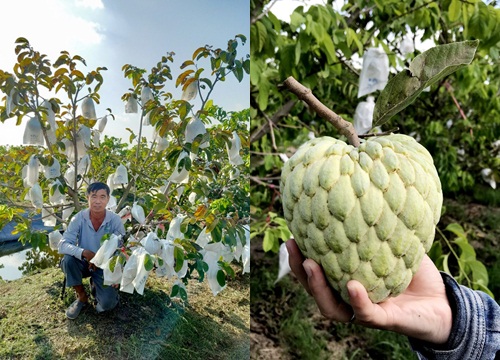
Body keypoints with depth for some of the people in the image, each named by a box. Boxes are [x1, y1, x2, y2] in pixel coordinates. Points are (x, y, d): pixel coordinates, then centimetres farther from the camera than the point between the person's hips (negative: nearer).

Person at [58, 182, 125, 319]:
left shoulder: (115, 220, -17)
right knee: (67, 260, -32)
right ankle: (82, 297, -5)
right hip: (84, 262, 1)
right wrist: (84, 253, -37)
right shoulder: (79, 218, -16)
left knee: (107, 304, -20)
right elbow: (63, 245, -21)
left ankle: (96, 286, 18)